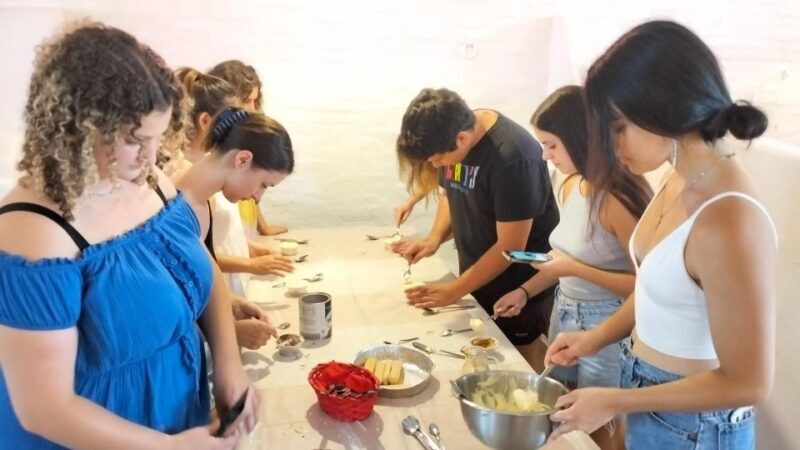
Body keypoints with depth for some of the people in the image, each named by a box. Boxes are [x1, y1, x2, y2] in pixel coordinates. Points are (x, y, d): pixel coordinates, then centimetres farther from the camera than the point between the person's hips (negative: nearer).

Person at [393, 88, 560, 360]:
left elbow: (510, 247, -23)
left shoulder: (512, 158, -28)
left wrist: (455, 290, -17)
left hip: (521, 290, -7)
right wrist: (434, 240, -4)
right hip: (476, 281, 7)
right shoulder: (449, 136, -4)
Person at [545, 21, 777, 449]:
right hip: (653, 396, 7)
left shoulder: (728, 223, -31)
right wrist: (596, 337, 2)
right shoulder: (681, 180, -5)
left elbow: (747, 382, -25)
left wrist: (614, 402, -19)